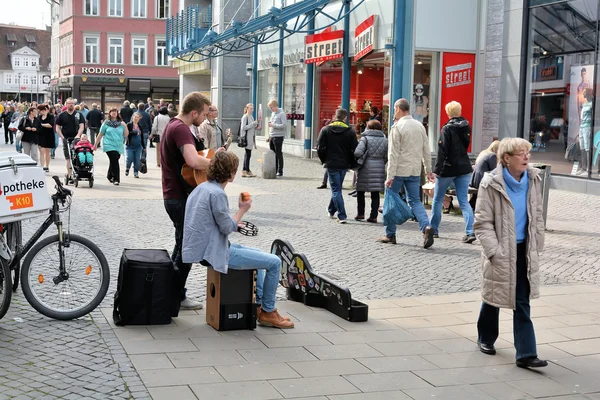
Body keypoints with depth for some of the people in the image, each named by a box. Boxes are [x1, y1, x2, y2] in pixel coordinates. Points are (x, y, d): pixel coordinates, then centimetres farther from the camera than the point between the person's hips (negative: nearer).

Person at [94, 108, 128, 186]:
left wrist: (125, 126, -10)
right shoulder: (106, 123, 3)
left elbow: (126, 135, 5)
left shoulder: (121, 123, 7)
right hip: (109, 145, -3)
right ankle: (116, 179, -12)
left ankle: (110, 176, 34)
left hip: (119, 146, 3)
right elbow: (100, 134, 8)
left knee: (113, 162, 12)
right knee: (114, 161, -16)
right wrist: (95, 144, 10)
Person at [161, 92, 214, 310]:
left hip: (173, 196, 10)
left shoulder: (173, 125, 14)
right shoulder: (181, 129, -20)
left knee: (182, 244, 20)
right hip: (181, 198, -10)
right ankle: (178, 297, 9)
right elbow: (193, 161, -36)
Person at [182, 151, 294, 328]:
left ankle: (258, 305, 26)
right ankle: (268, 312, 5)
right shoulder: (217, 193, -21)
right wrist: (242, 210, -6)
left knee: (258, 254, 27)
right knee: (274, 262, -8)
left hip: (205, 247, 11)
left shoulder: (202, 188, 10)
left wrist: (235, 223, 14)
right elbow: (227, 228, -18)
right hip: (214, 253, -11)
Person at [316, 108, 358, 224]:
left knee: (336, 190, 0)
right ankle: (331, 211, 31)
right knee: (337, 188, 19)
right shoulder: (350, 131, -2)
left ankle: (342, 216, -8)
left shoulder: (325, 130, -3)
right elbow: (354, 150, -4)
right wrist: (351, 164, 8)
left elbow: (320, 148, -5)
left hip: (331, 164, -2)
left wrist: (324, 161, 9)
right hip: (344, 164, 2)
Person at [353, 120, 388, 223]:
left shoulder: (365, 138, -4)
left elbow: (358, 152, -17)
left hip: (366, 168, -3)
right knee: (375, 193, 5)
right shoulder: (384, 140, 7)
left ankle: (360, 213, 9)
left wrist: (359, 160, 4)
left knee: (360, 191, 11)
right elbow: (386, 157, 6)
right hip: (379, 168, 3)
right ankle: (373, 216, 3)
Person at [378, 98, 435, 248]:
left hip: (399, 171, -5)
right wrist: (428, 170, 19)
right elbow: (426, 151, 12)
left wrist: (390, 176, -14)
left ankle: (390, 234, 14)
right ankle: (426, 226, -14)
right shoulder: (420, 126, 9)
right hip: (415, 171, 5)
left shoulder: (397, 127, -10)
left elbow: (393, 154, -14)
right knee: (415, 201, 9)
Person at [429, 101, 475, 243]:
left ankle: (433, 229, 19)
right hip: (464, 168, 5)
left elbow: (442, 151, -16)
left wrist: (437, 169, -13)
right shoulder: (466, 126, 5)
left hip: (448, 168, -5)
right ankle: (470, 232, -9)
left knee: (437, 200, 11)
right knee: (464, 201, 4)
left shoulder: (447, 128, -14)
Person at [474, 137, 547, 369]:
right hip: (501, 251, -3)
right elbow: (482, 222, -13)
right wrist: (494, 251, -19)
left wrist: (537, 244, 8)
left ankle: (526, 354, 1)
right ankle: (485, 338, 37)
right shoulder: (491, 184, -14)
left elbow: (537, 215, 11)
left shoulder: (533, 180, 0)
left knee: (523, 302, 1)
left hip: (524, 250, 4)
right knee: (494, 296, 14)